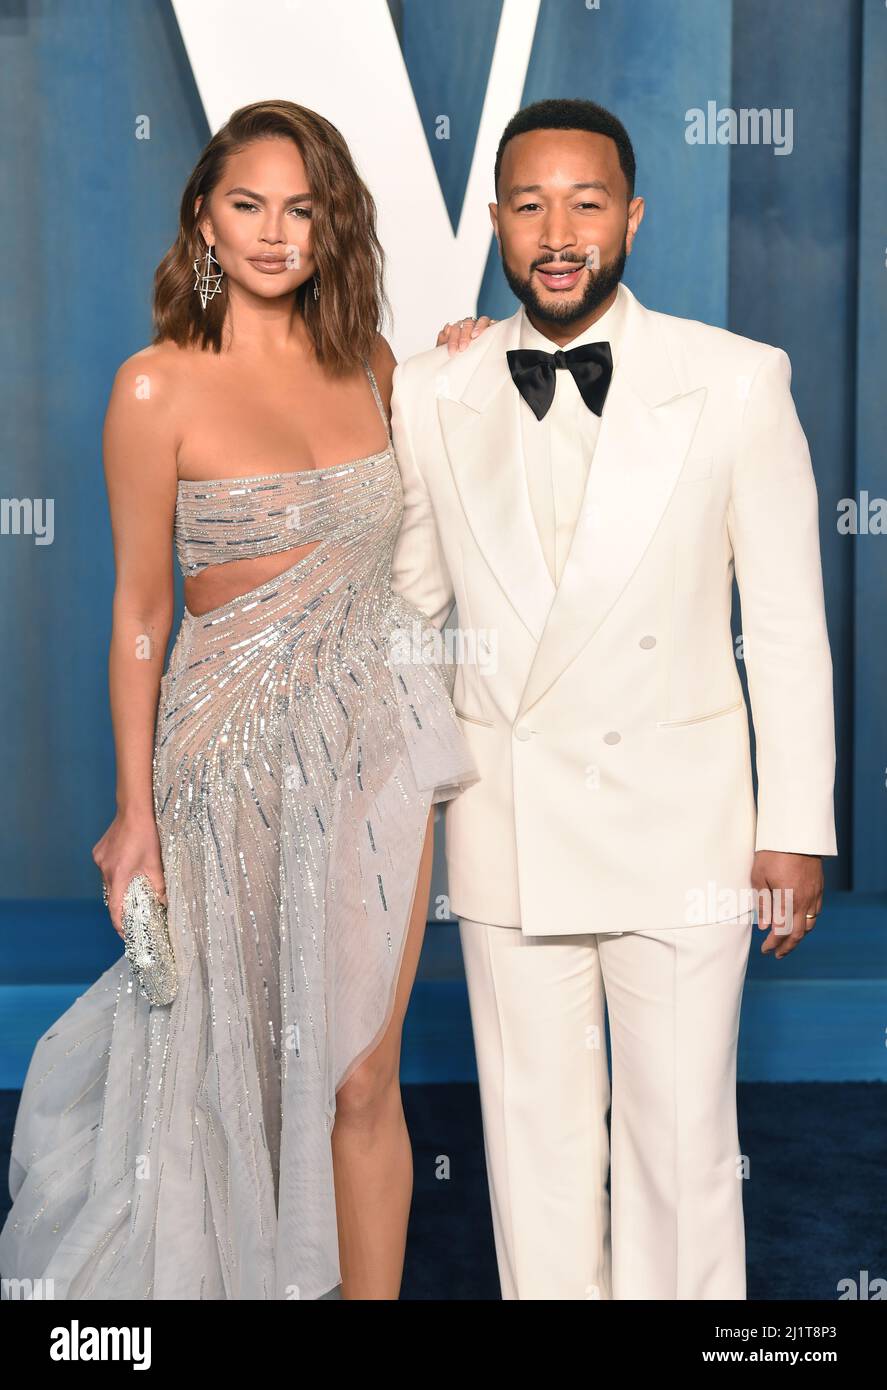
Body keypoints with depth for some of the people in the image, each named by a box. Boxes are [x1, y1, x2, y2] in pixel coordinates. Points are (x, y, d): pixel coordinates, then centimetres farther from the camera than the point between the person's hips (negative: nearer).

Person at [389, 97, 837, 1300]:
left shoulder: (738, 382, -5)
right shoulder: (429, 395, 1)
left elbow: (787, 620, -3)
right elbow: (410, 608, 9)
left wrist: (796, 828, -3)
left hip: (681, 832, -2)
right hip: (506, 829, 2)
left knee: (681, 1140, 8)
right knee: (533, 1134, 15)